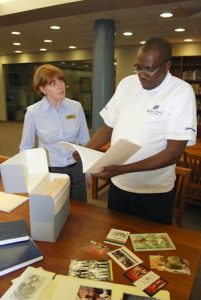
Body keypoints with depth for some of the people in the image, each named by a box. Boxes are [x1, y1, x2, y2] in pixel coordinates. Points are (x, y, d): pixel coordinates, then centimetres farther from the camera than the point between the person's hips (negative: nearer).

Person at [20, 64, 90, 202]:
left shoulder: (76, 107, -5)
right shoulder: (33, 112, -10)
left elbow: (85, 142, 4)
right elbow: (26, 147, 2)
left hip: (75, 169, 2)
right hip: (48, 171, -1)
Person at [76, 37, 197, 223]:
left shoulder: (181, 92, -14)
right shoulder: (126, 84, 0)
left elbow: (174, 152, -20)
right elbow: (109, 126, 7)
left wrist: (122, 169, -29)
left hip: (154, 192, -4)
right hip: (118, 185, 4)